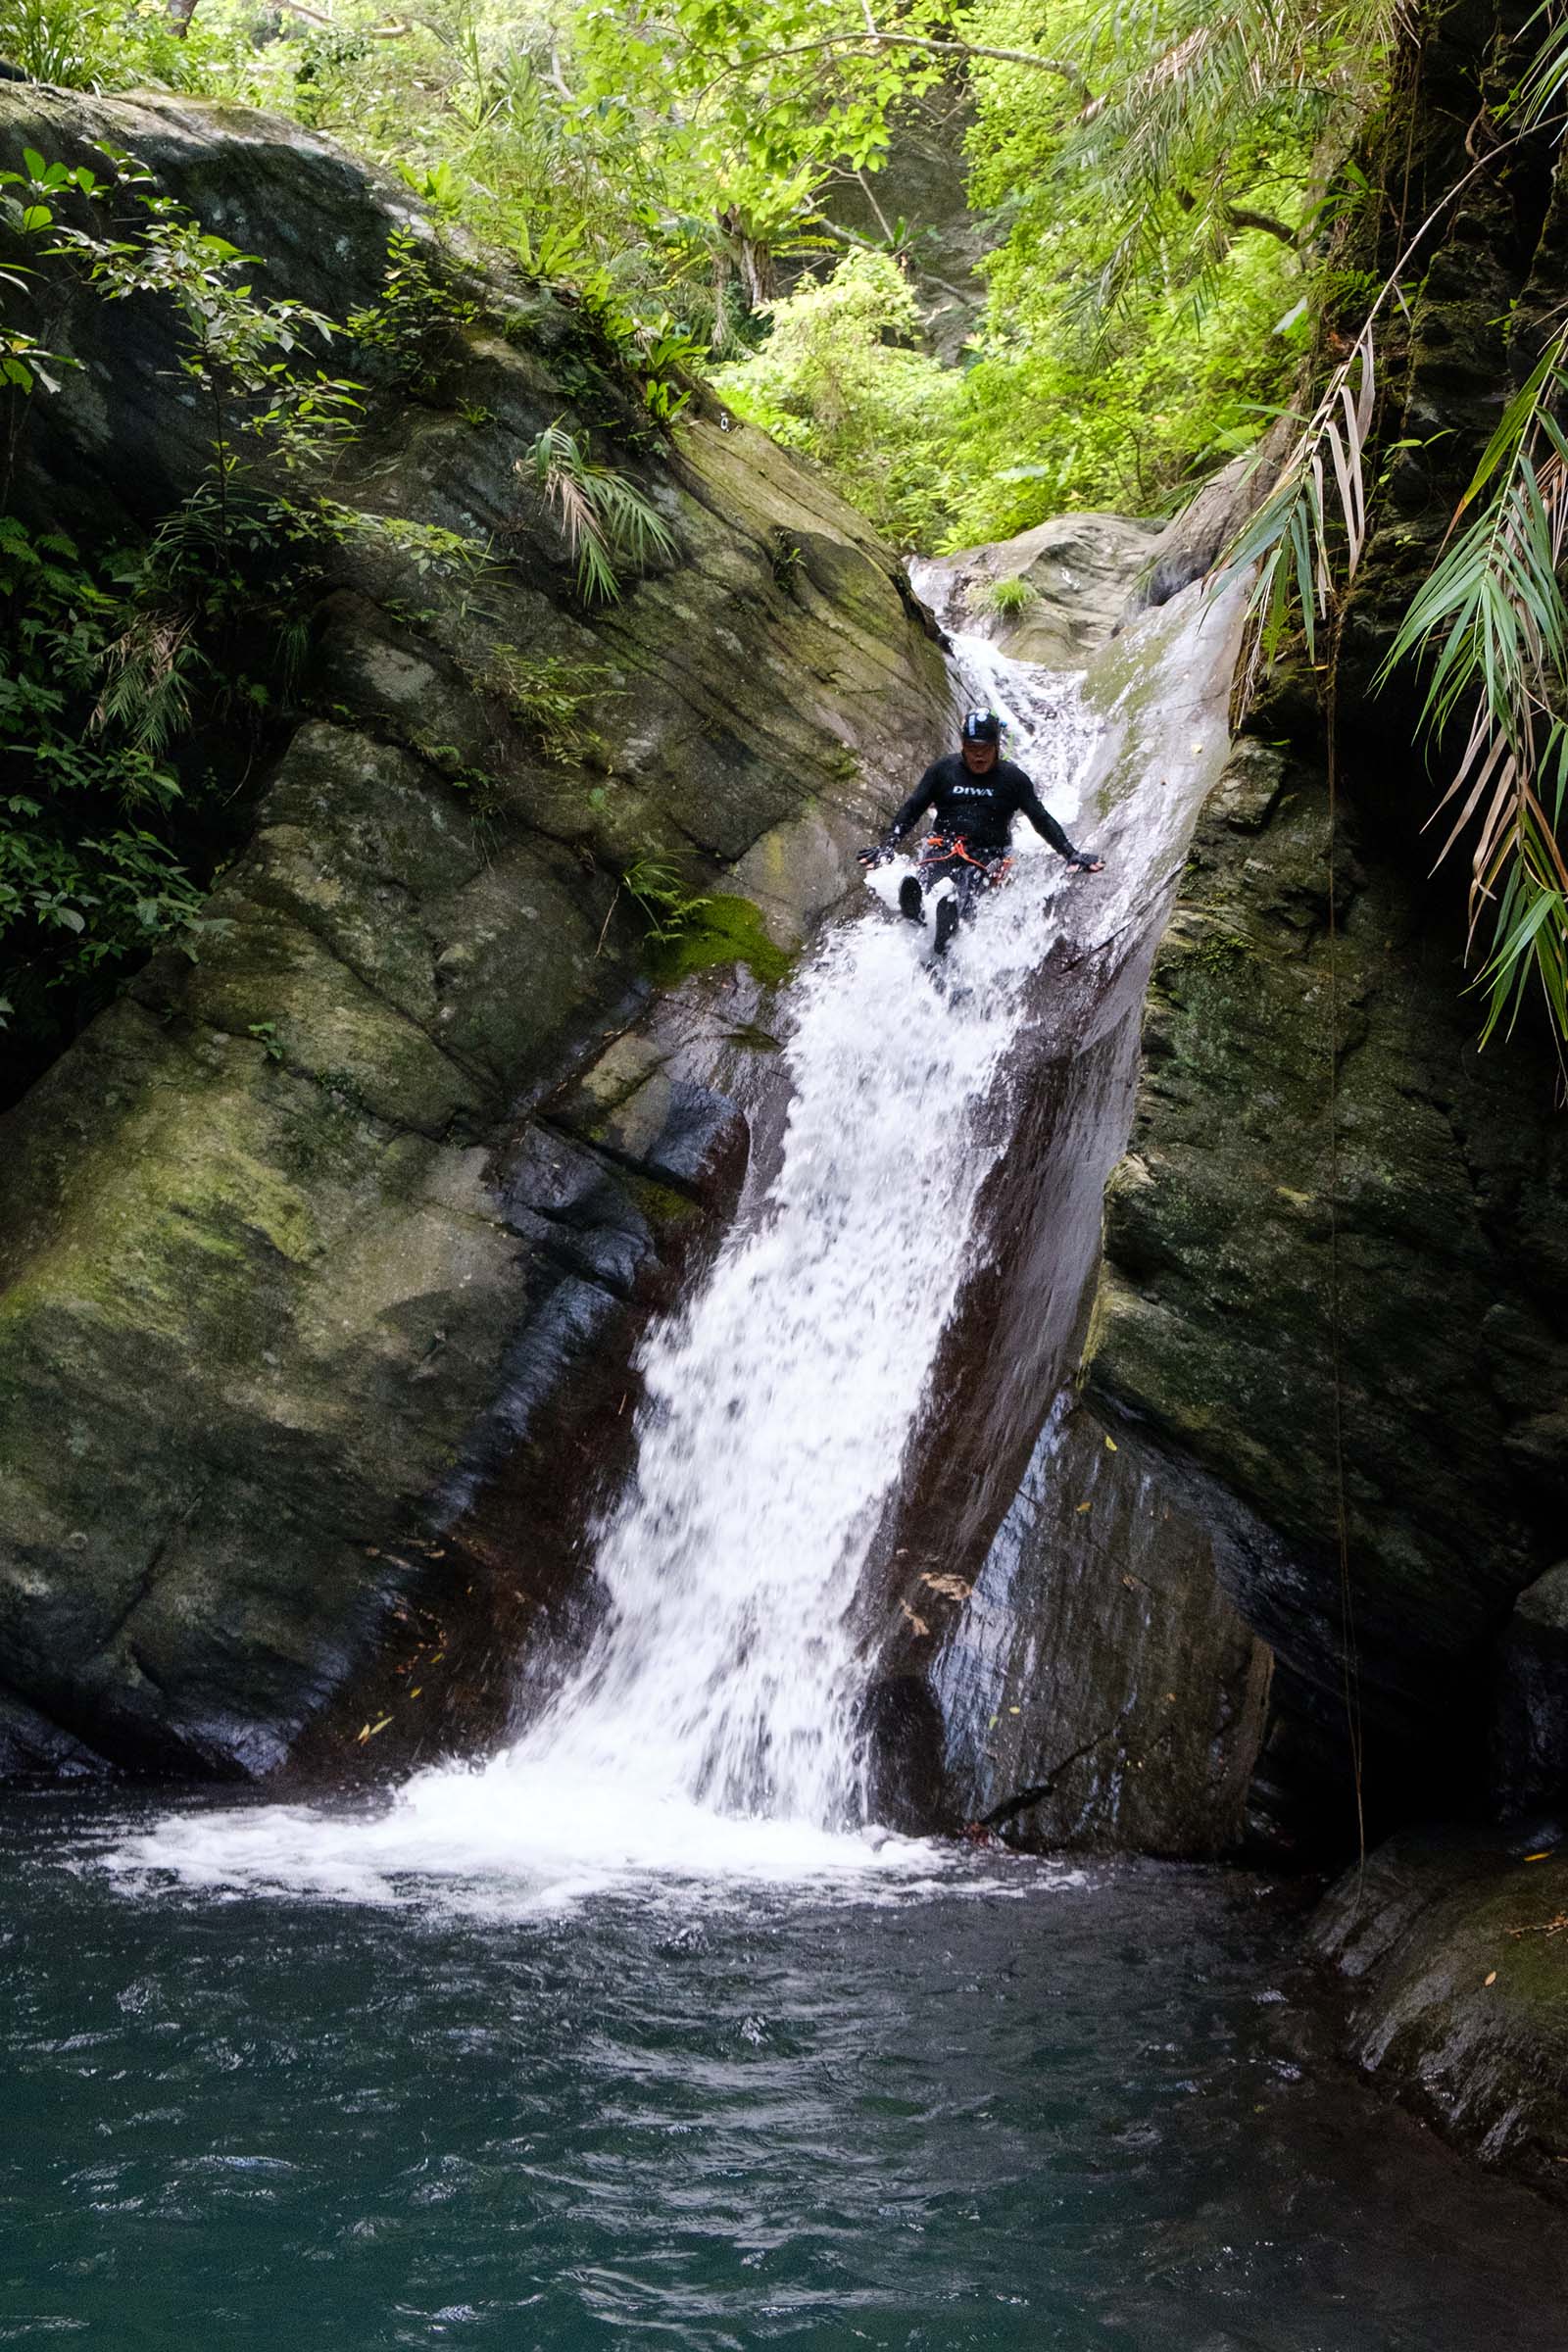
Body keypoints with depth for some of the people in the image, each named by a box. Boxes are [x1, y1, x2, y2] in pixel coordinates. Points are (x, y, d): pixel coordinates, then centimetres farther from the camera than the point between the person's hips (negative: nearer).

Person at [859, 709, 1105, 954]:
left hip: (987, 854, -3)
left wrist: (1070, 853, -1)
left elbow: (1041, 819, 9)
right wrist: (887, 844, -2)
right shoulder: (943, 770, 12)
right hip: (943, 848, 3)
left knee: (960, 897, -36)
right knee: (924, 878, -35)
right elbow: (912, 809, 11)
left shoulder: (1013, 778, 9)